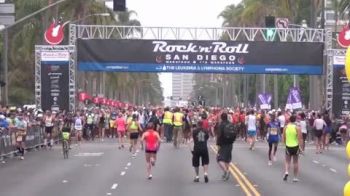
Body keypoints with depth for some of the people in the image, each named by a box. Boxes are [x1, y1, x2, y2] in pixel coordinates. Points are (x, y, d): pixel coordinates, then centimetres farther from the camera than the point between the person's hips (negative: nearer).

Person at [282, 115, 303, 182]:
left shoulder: (286, 127, -1)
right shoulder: (297, 128, -9)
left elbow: (283, 138, 4)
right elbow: (300, 139, -11)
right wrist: (300, 147, -4)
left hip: (288, 146, 1)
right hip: (295, 146, -1)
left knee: (287, 161, 13)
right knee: (296, 162, 11)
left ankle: (286, 172, -14)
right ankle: (295, 177, 14)